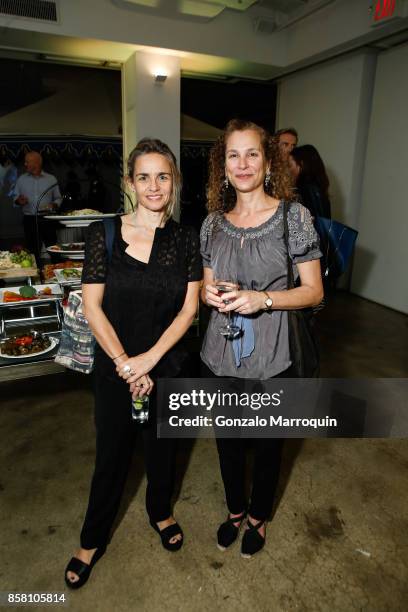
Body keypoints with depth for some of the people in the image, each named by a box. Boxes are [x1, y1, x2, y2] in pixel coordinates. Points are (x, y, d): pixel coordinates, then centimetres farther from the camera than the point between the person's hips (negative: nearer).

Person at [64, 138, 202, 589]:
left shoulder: (186, 239, -4)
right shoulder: (103, 233, -9)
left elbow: (189, 308, -6)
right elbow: (92, 306, -10)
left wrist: (149, 359, -15)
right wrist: (125, 364, -13)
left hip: (167, 365, 1)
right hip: (113, 364, -1)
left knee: (161, 444, 19)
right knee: (111, 452, 13)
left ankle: (160, 512, 49)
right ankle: (92, 540, 39)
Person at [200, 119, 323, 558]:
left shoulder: (294, 216, -9)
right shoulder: (213, 222, 3)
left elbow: (313, 291, -8)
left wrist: (264, 298, -24)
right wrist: (209, 294, -11)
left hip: (271, 361, -3)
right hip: (220, 357, 4)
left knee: (267, 445, 18)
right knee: (227, 442, 21)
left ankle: (258, 517, 47)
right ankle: (235, 509, 50)